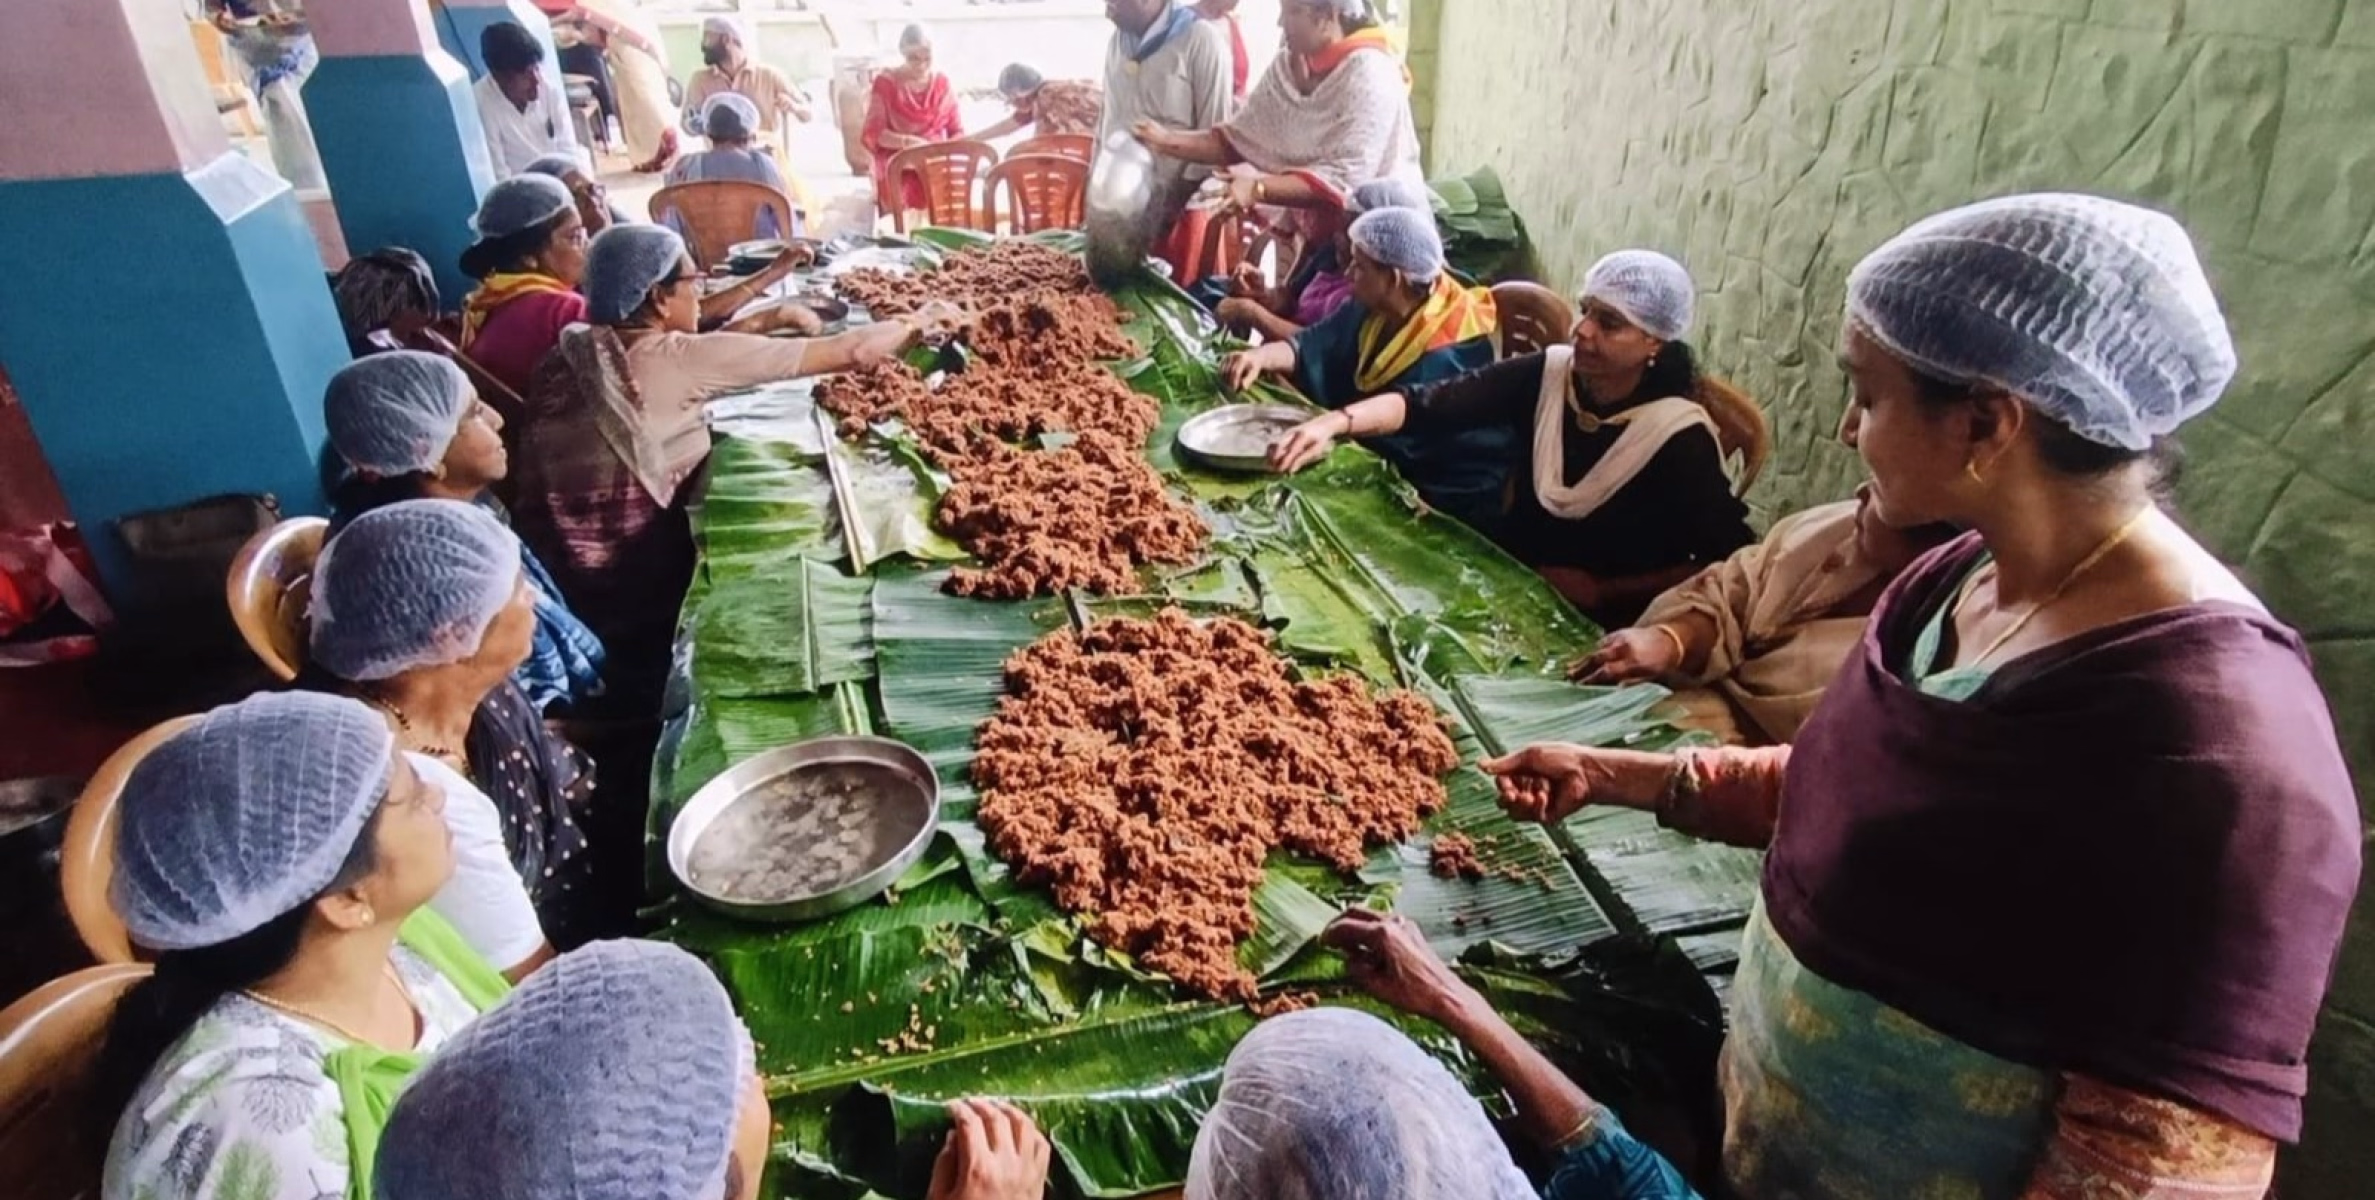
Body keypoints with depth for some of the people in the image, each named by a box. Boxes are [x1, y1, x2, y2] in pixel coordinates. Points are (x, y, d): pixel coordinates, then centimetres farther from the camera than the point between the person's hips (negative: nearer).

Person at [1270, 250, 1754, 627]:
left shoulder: (1681, 439, -18)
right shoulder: (1546, 375, -8)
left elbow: (1728, 562, -15)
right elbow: (1429, 404, -16)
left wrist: (1603, 591, -16)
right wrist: (1337, 422, -31)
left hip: (1597, 627, -4)